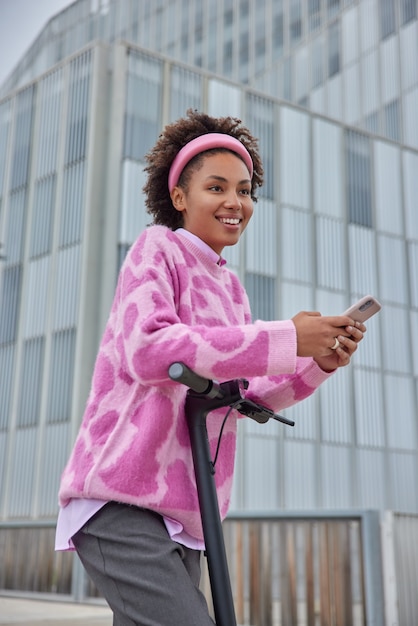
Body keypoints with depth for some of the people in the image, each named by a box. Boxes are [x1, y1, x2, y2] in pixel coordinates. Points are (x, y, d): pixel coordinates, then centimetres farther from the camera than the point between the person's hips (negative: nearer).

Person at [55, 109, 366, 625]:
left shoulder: (230, 286, 17)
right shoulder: (157, 248, -3)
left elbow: (251, 397, 15)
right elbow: (148, 350, -20)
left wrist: (319, 363, -3)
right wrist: (286, 339, -20)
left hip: (180, 514, 8)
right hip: (120, 500, -7)